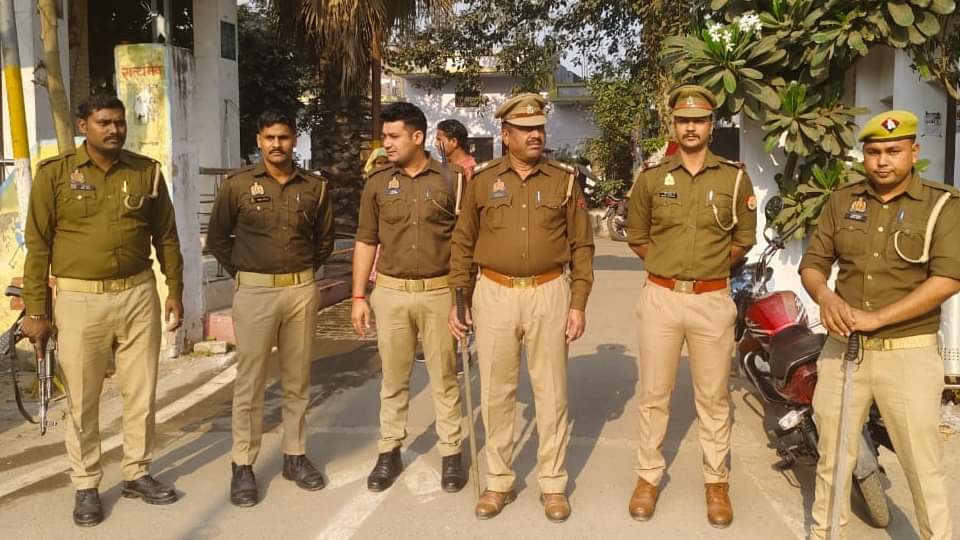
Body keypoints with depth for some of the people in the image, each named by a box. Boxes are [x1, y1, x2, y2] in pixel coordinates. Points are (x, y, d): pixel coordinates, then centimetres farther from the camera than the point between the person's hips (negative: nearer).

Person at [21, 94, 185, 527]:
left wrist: (175, 290, 8)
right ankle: (86, 485, 23)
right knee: (82, 399, 7)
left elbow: (166, 236, 10)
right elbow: (38, 245, -3)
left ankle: (137, 473, 28)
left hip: (138, 296, 3)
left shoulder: (147, 171, 4)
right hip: (79, 301, -2)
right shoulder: (55, 173, -4)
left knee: (142, 391, 11)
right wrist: (35, 310, -5)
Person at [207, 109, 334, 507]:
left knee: (297, 380, 11)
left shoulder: (314, 187, 4)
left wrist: (302, 273, 10)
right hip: (254, 292, -2)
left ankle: (295, 456, 23)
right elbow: (217, 238, 6)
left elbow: (324, 241, 15)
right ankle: (243, 465, 12)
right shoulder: (238, 185, -2)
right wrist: (242, 272, 4)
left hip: (301, 290, 2)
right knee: (250, 383, 3)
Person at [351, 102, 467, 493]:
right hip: (390, 292, 2)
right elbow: (366, 241, 7)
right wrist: (359, 296, 2)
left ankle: (451, 454, 19)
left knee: (444, 378, 8)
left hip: (439, 292, -1)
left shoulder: (450, 180, -2)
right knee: (393, 378, 11)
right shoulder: (377, 183, 3)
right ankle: (389, 452, 24)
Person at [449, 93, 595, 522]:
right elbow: (463, 244, 6)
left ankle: (553, 484, 21)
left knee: (551, 393, 7)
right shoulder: (482, 180, 3)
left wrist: (578, 304, -2)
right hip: (495, 295, 1)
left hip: (549, 294, 0)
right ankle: (499, 482, 24)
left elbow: (582, 245, 3)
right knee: (496, 394, 8)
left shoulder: (563, 179, 3)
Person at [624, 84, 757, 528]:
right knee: (654, 394, 8)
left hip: (713, 299, 0)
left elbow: (744, 239, 10)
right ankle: (648, 477, 22)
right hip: (660, 297, 1)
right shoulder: (651, 176, 2)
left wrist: (710, 267, 4)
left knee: (714, 397, 8)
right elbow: (636, 236, 11)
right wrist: (670, 266, 5)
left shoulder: (734, 177, 1)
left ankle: (716, 482, 22)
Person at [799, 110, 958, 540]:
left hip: (908, 353, -4)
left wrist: (877, 317, -22)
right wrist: (825, 296, -15)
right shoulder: (842, 201, 7)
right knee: (831, 452, 15)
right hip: (843, 347, 4)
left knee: (922, 463, 2)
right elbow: (812, 262, 8)